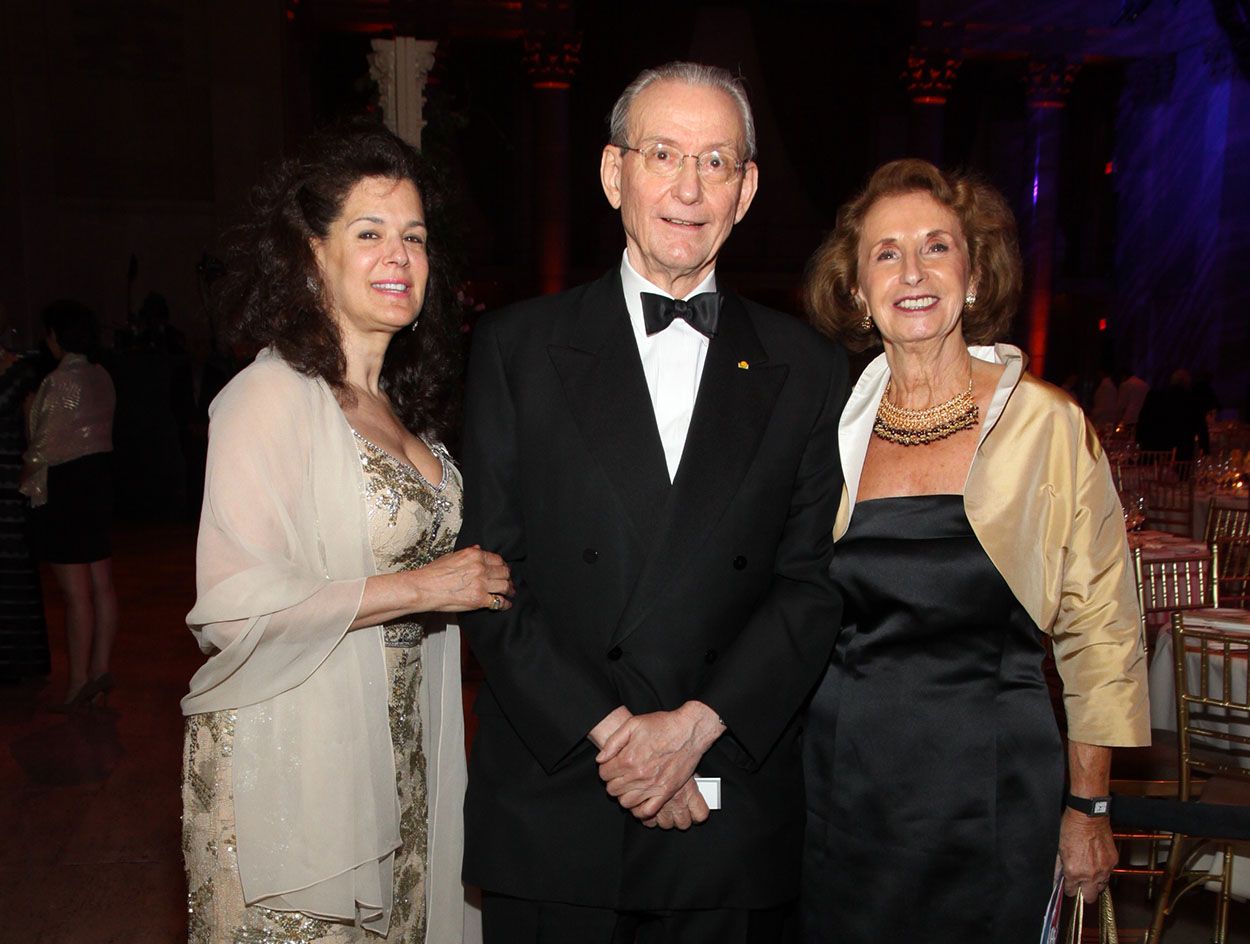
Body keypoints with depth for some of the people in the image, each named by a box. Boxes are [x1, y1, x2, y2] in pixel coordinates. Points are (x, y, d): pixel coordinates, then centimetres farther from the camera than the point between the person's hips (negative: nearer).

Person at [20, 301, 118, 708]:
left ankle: (78, 684, 5)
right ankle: (100, 670, 19)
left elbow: (45, 445, -16)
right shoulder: (101, 376, 7)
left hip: (63, 487, -8)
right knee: (101, 584, 11)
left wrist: (25, 476, 2)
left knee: (75, 592, -2)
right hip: (99, 476, 8)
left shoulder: (60, 381, -17)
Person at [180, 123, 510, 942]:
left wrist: (478, 578, 4)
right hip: (293, 772, -7)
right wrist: (422, 588, -19)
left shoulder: (401, 401, 9)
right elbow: (234, 607, -23)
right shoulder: (273, 396, -15)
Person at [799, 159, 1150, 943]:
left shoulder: (1047, 424, -6)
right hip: (844, 782, 2)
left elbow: (1102, 631, -1)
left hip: (987, 790, -2)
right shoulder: (834, 425, 1)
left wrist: (1087, 806, -1)